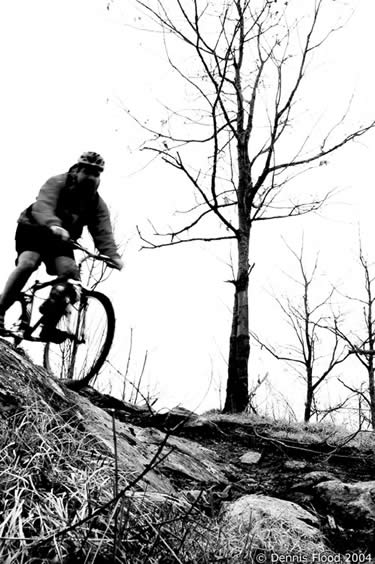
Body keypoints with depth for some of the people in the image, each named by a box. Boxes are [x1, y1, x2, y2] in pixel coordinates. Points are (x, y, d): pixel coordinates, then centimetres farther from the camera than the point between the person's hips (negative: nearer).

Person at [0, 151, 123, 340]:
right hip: (34, 232, -3)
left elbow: (103, 232, -18)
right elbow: (42, 206, -36)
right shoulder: (57, 183, -16)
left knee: (71, 275, -21)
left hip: (60, 242, 4)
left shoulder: (97, 203, -3)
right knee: (26, 265, -30)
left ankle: (49, 326, -10)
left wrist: (112, 255, -38)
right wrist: (53, 225, -59)